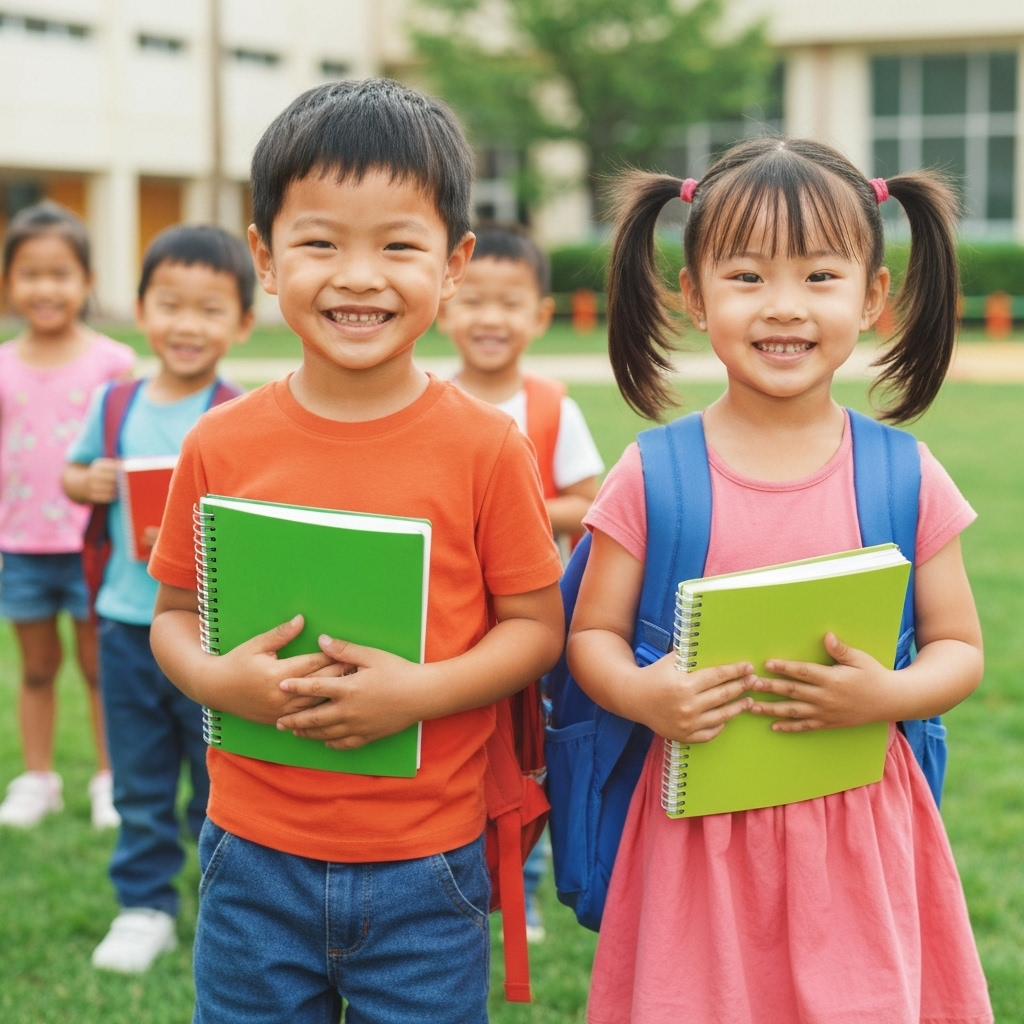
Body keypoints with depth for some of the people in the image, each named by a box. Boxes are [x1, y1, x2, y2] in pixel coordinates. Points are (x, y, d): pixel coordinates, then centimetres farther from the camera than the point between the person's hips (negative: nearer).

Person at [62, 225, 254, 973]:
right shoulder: (115, 404, 3)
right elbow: (74, 472, 17)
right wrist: (88, 483, -5)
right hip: (128, 622, 4)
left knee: (221, 785, 9)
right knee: (140, 787, 15)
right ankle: (146, 906, 31)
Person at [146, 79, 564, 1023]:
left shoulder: (484, 447, -9)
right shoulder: (222, 446, -4)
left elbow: (536, 625, -4)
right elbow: (174, 614, 5)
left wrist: (421, 691, -20)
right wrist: (217, 679, -15)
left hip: (427, 872, -1)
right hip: (255, 859, 2)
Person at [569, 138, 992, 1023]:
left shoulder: (905, 479, -3)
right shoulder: (652, 477, -5)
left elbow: (959, 646, 4)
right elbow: (592, 633, 1)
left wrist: (888, 694, -16)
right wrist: (640, 696, -19)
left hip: (858, 832, 1)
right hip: (697, 836, 0)